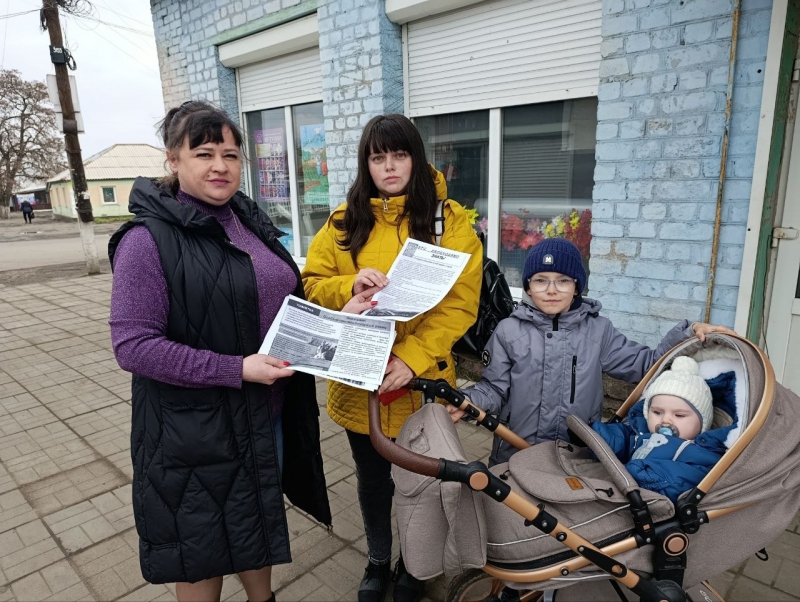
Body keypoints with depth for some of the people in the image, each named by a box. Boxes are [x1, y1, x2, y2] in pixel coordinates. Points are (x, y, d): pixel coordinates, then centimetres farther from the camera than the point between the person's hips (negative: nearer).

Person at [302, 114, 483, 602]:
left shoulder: (449, 218, -6)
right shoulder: (344, 221, 3)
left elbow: (460, 302, -12)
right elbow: (313, 286, 2)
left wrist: (411, 358, -22)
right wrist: (350, 287, -20)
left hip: (421, 380, -2)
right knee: (372, 478, 21)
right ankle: (378, 559, 47)